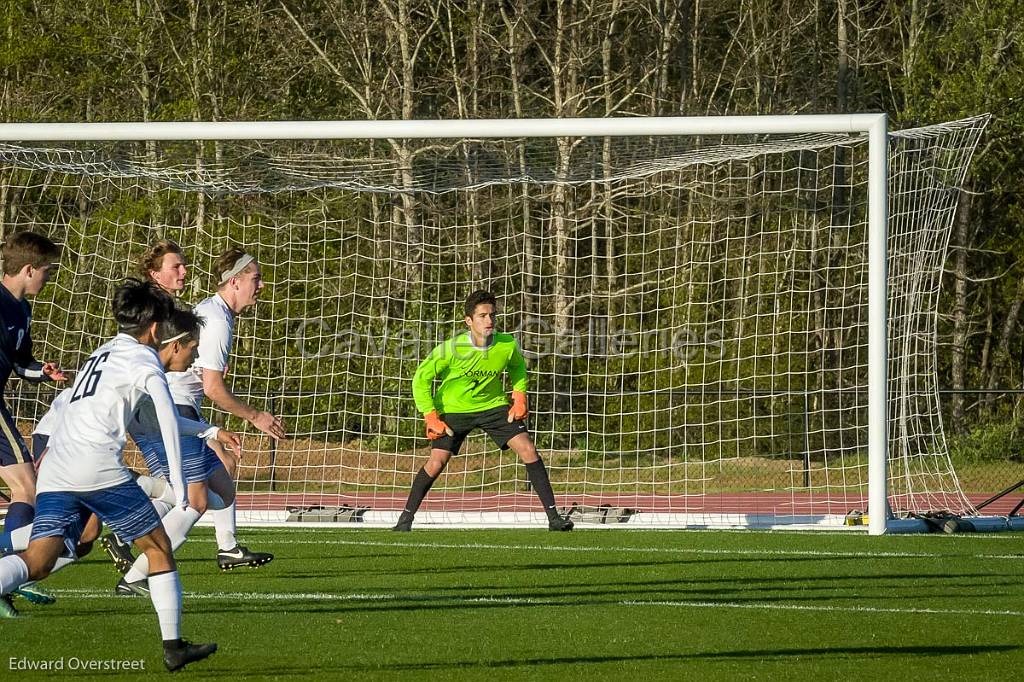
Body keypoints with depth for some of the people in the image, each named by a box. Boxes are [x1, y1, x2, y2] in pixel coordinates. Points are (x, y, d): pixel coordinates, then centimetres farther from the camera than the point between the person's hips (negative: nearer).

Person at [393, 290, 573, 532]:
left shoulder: (508, 345, -16)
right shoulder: (452, 348, -24)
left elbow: (518, 366, 10)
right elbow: (421, 378, -12)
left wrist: (519, 396, -2)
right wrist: (431, 416, -16)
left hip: (493, 405, 2)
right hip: (453, 409, -2)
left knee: (528, 450, -11)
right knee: (437, 461, -14)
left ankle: (553, 517, -7)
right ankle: (406, 518, 6)